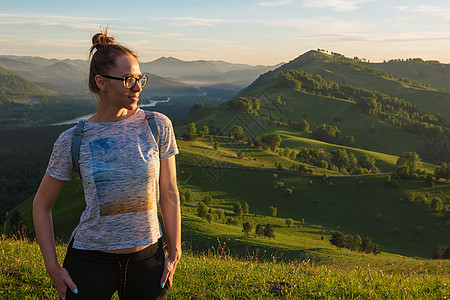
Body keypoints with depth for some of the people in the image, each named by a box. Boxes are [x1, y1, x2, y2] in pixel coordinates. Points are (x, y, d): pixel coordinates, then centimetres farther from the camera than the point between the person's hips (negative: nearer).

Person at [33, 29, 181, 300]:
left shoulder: (158, 126, -5)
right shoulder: (71, 141, -7)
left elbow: (169, 194, 1)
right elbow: (42, 205, 4)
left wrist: (174, 254, 1)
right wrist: (53, 267, -1)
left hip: (148, 256, 1)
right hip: (90, 260, -1)